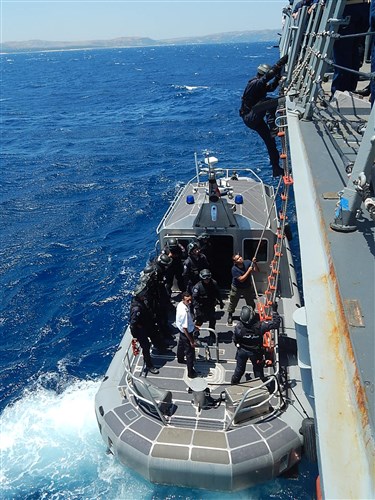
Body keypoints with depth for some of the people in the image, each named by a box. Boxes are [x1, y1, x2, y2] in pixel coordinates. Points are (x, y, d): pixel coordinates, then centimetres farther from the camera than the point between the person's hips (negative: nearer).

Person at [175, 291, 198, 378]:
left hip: (181, 330, 9)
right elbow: (185, 328, -32)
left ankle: (180, 359, 61)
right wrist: (191, 341, -22)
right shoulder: (184, 312, -40)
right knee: (190, 353, 9)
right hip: (186, 333, -9)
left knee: (181, 345, 33)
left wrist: (193, 325, 19)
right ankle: (191, 373, 25)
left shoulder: (180, 304, -13)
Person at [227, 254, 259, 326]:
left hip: (248, 287, 3)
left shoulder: (247, 263, -16)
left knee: (251, 302, 15)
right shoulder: (234, 269, -27)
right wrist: (249, 271, -32)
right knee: (233, 303, 12)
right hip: (237, 288, -3)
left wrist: (254, 263, -29)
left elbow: (257, 270, -11)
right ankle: (230, 316, 35)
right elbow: (241, 279, -30)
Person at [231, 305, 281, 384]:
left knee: (239, 368, 26)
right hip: (255, 352, -1)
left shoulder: (238, 326, -30)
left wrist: (238, 345, 10)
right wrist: (274, 311, -12)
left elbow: (235, 339, -12)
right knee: (258, 369, 25)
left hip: (242, 351, 2)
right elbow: (276, 323, -26)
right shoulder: (260, 326, -34)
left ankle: (234, 383, 46)